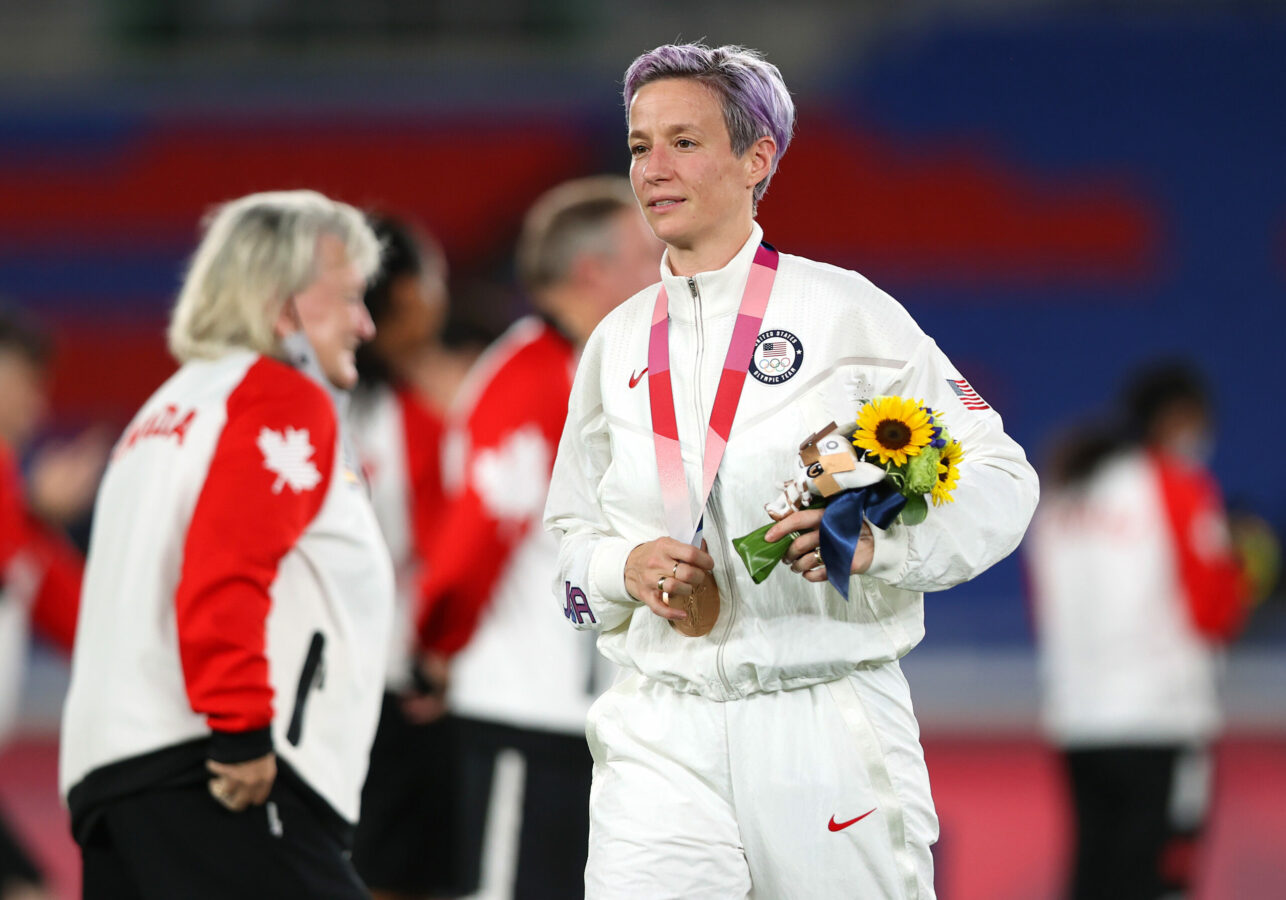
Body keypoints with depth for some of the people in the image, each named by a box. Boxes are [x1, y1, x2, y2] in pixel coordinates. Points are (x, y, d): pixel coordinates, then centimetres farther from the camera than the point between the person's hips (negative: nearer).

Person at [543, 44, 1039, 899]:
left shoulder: (845, 312, 0)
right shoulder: (619, 343, 13)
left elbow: (1000, 479, 0)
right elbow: (572, 530, 23)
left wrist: (876, 542, -18)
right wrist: (626, 566, -1)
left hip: (826, 724, -3)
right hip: (664, 738, 3)